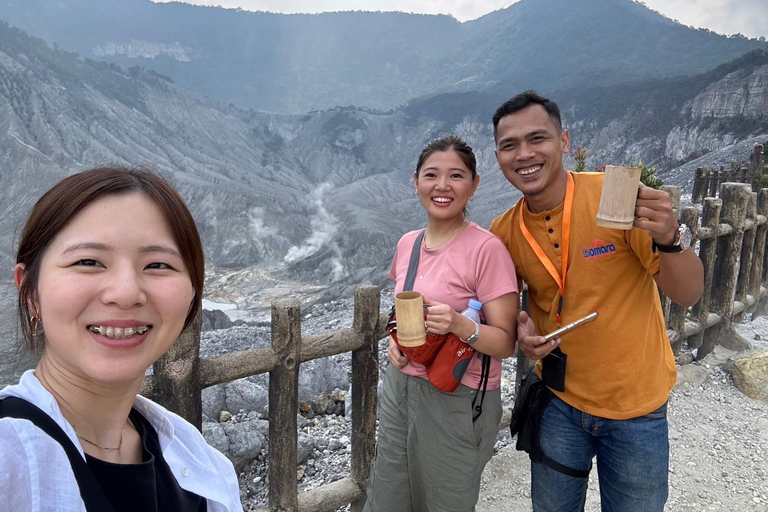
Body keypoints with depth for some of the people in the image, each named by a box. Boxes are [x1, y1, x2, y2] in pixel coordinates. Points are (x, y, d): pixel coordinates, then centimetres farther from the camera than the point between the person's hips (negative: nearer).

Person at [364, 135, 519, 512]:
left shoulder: (486, 249, -16)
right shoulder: (407, 243, 4)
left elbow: (506, 343, -15)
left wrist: (460, 326, -33)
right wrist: (396, 341, -1)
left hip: (458, 401, -6)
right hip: (400, 387, 6)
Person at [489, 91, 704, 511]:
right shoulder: (504, 233, -9)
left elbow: (687, 294, -15)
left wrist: (669, 237, -35)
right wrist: (521, 332, -13)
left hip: (637, 406, -2)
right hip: (559, 401, 3)